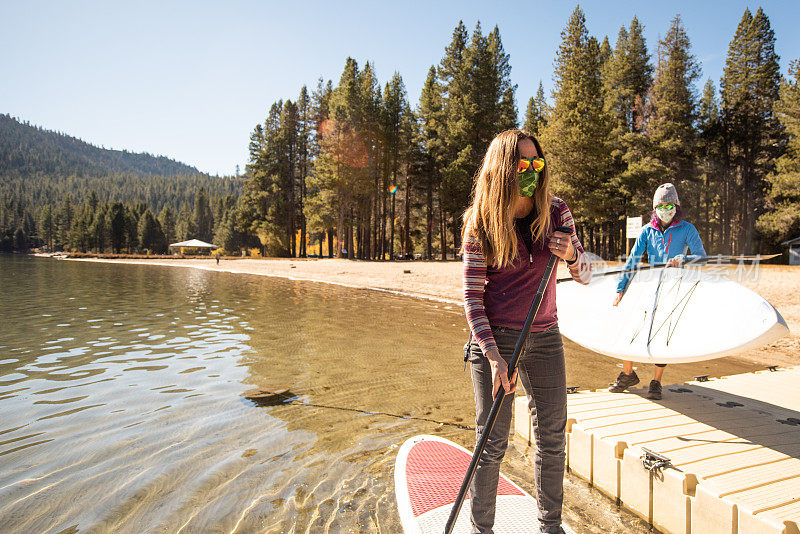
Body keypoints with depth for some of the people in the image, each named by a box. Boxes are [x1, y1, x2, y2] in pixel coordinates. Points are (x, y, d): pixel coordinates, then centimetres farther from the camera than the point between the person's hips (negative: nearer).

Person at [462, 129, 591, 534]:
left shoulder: (556, 212, 1)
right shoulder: (481, 225, -8)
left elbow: (584, 276, 6)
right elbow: (472, 296, -10)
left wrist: (571, 254, -17)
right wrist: (493, 355, -18)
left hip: (545, 337, 4)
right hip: (494, 337, -3)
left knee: (552, 439, 13)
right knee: (493, 443, 3)